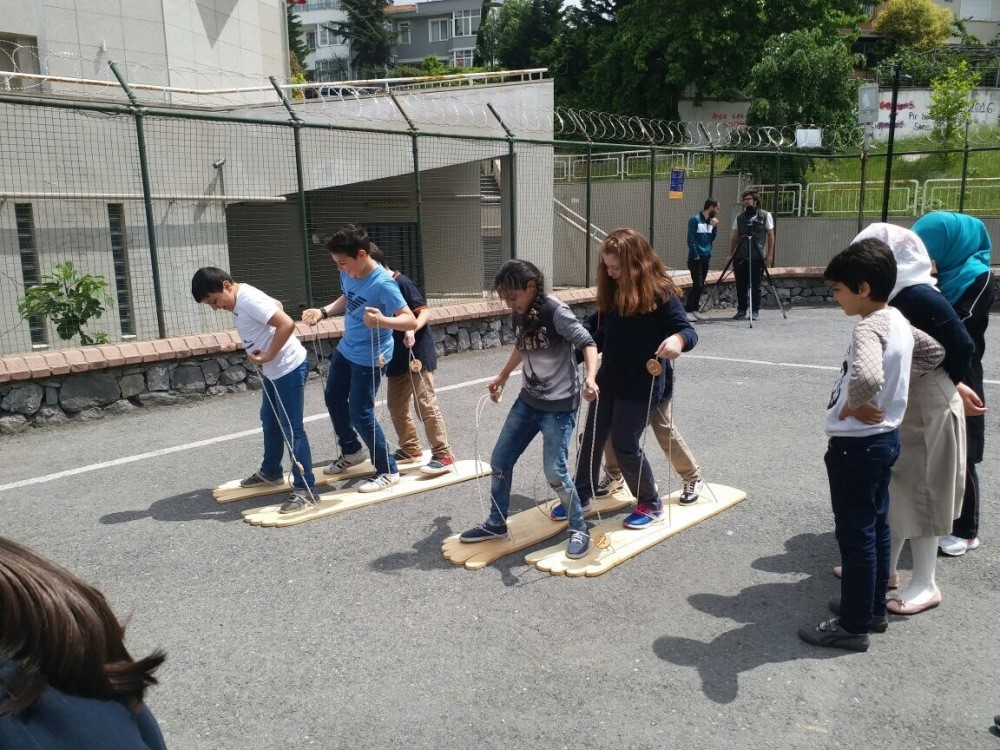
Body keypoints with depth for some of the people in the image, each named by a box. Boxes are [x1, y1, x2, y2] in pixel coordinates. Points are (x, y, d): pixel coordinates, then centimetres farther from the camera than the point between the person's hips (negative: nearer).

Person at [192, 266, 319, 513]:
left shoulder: (248, 300, -23)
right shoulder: (240, 299, 6)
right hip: (273, 369, 11)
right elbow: (275, 304, 23)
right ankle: (270, 472, 42)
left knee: (291, 428, -7)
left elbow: (287, 324, -32)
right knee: (269, 420, 23)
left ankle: (305, 490, 0)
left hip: (289, 368, -11)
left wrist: (267, 356, -23)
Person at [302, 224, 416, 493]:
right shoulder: (348, 273, -6)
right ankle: (352, 450, 43)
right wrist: (323, 311, 0)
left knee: (361, 414, -3)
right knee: (333, 398, 21)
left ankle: (388, 471, 14)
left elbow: (410, 320, -32)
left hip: (369, 358, -9)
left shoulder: (383, 283, -29)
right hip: (345, 349, 9)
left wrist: (383, 321, -50)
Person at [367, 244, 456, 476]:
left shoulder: (401, 282, -15)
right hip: (397, 359, 9)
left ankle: (444, 456, -1)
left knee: (425, 405, -8)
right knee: (396, 406, 12)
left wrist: (412, 330, -33)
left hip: (418, 355, -9)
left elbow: (425, 312, -16)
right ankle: (411, 449, 28)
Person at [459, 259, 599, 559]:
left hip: (559, 404, -8)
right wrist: (502, 377, 34)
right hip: (528, 400, 8)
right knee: (500, 460, 9)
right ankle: (496, 524, 27)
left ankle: (579, 529, 12)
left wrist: (590, 378, -41)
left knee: (555, 471, -10)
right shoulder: (519, 315, 4)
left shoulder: (556, 311, -19)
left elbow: (587, 343, -23)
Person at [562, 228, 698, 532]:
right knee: (592, 438, 13)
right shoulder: (612, 290, 3)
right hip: (608, 379, 7)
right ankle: (582, 495, 33)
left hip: (642, 385, -7)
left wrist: (678, 339, -42)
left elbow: (687, 330, -18)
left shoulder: (660, 293, -16)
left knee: (625, 445, -1)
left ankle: (651, 504, 23)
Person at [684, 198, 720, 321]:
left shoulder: (710, 221, 13)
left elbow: (711, 239, 14)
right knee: (697, 284, -13)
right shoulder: (695, 220, -9)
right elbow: (690, 239, -12)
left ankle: (694, 309, 13)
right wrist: (696, 255, -14)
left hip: (706, 258, 7)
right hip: (696, 258, -7)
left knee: (701, 285, 7)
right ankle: (688, 310, -9)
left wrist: (715, 227, 1)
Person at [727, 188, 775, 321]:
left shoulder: (765, 216, 2)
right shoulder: (739, 217, 10)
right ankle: (741, 310, 15)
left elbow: (770, 236, 3)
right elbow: (734, 237, 12)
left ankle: (755, 311, 10)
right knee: (741, 286, 5)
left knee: (755, 286, 1)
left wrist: (769, 255, -3)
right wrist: (731, 254, 4)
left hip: (757, 257, -3)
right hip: (740, 257, 3)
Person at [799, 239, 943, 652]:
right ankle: (874, 607, 34)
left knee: (855, 535, 2)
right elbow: (934, 352, 22)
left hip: (855, 445, -10)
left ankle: (853, 625, 14)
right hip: (885, 437, 10)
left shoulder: (869, 327, -24)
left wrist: (852, 406, -24)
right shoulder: (898, 320, 4)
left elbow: (866, 377, -43)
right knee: (876, 527, 20)